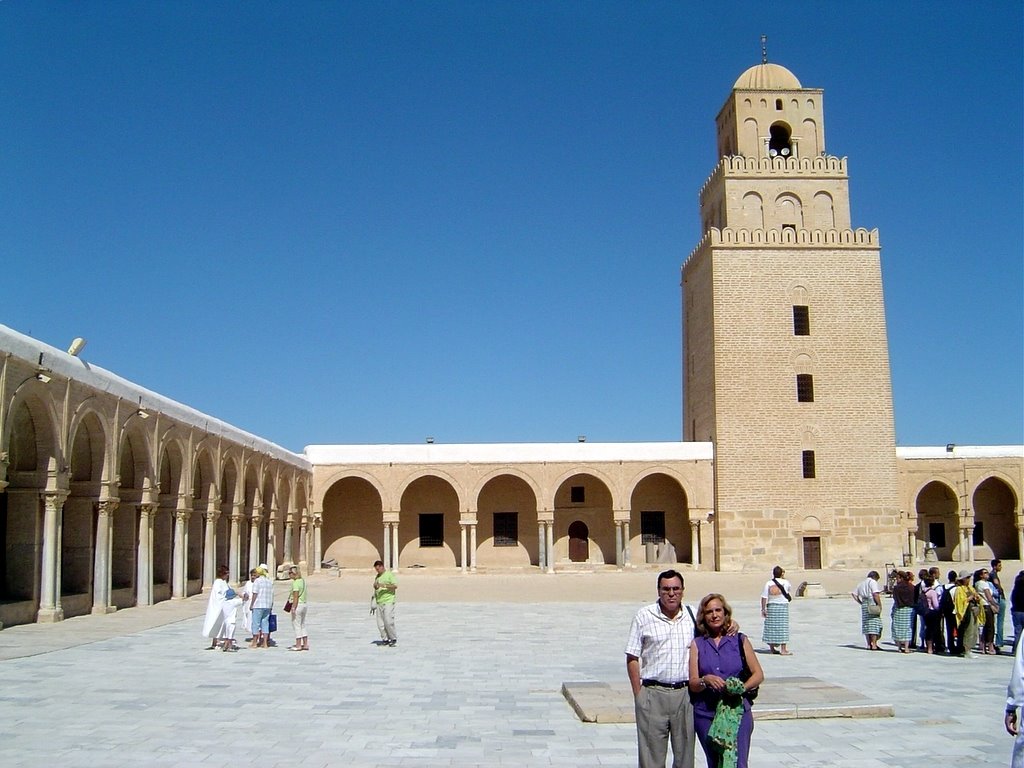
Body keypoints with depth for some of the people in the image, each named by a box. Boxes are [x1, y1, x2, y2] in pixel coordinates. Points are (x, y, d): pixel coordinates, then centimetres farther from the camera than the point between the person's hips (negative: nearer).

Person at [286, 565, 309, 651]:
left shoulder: (295, 583, -15)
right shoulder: (303, 580, 11)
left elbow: (296, 597, -20)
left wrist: (293, 608, -19)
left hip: (297, 605, -9)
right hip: (304, 604, 9)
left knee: (296, 625, -2)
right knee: (302, 625, 14)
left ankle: (298, 645, 1)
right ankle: (305, 644, 16)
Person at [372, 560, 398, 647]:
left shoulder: (390, 574, -3)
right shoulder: (377, 577, 18)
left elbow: (395, 586, -14)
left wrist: (384, 585, -21)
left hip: (388, 601, -7)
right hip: (379, 602, 7)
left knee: (388, 621, -13)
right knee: (380, 623, 2)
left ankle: (394, 639, -1)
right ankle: (385, 639, 10)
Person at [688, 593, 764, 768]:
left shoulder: (740, 641, 6)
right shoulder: (697, 644, 7)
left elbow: (758, 674, 7)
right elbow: (693, 684, 3)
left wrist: (742, 687, -11)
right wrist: (706, 680, -19)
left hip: (738, 711, -2)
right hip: (705, 714, 2)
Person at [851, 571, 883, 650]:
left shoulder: (861, 583, 19)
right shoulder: (873, 582, -5)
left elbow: (854, 594, 17)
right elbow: (876, 594, -16)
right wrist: (880, 605, -11)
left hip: (864, 605, 7)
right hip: (873, 605, -7)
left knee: (866, 625, 10)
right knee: (874, 625, -4)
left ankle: (869, 644, 13)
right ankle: (874, 645, -6)